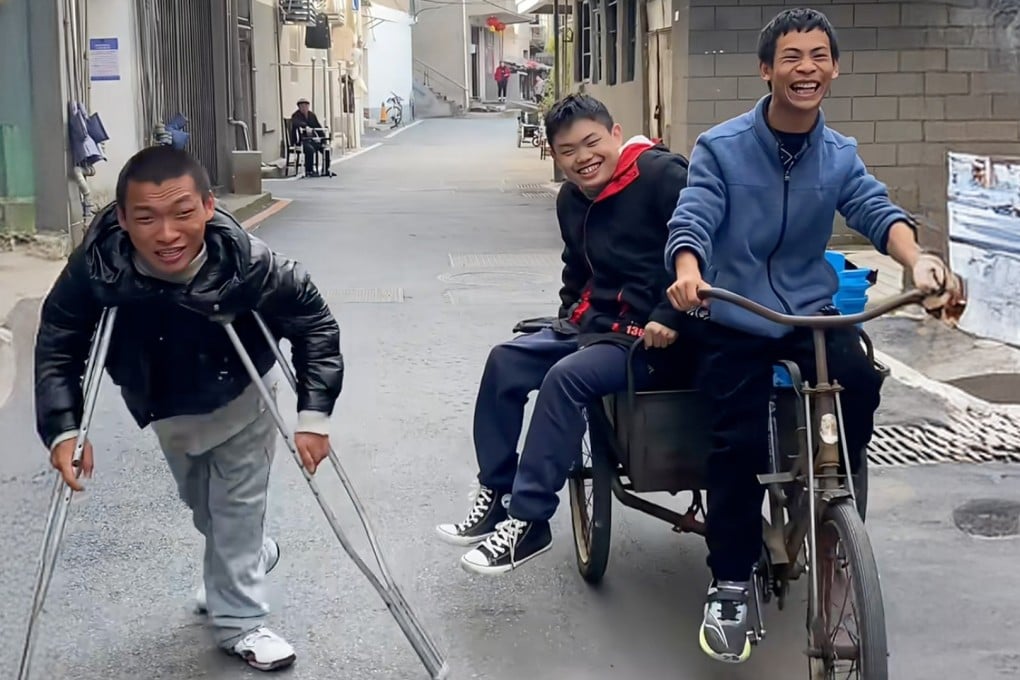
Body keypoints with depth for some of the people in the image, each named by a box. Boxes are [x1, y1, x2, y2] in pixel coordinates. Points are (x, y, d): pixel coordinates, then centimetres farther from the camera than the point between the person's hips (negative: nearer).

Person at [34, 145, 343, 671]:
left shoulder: (248, 264, -40)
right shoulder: (97, 267, -36)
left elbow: (315, 323, -26)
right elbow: (58, 344, -21)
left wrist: (313, 412, -31)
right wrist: (62, 428, -30)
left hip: (241, 397, -3)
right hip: (162, 407, 3)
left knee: (237, 507, 6)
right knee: (200, 503, 25)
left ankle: (239, 621, 28)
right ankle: (247, 558, 55)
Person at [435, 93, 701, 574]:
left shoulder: (661, 174, -15)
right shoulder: (571, 200, 11)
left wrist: (671, 318, -26)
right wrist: (570, 310, 13)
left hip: (651, 335, -9)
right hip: (593, 321, 9)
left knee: (566, 378, -28)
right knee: (505, 361, -1)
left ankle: (527, 523, -20)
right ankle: (494, 495, 8)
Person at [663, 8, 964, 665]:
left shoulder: (840, 156, 4)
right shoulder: (721, 148, -5)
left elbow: (877, 209, -11)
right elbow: (693, 217, -18)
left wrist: (918, 259, -33)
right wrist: (687, 271, -41)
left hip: (813, 312, 3)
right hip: (737, 320, -2)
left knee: (860, 383, -24)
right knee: (741, 442, -12)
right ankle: (731, 585, 7)